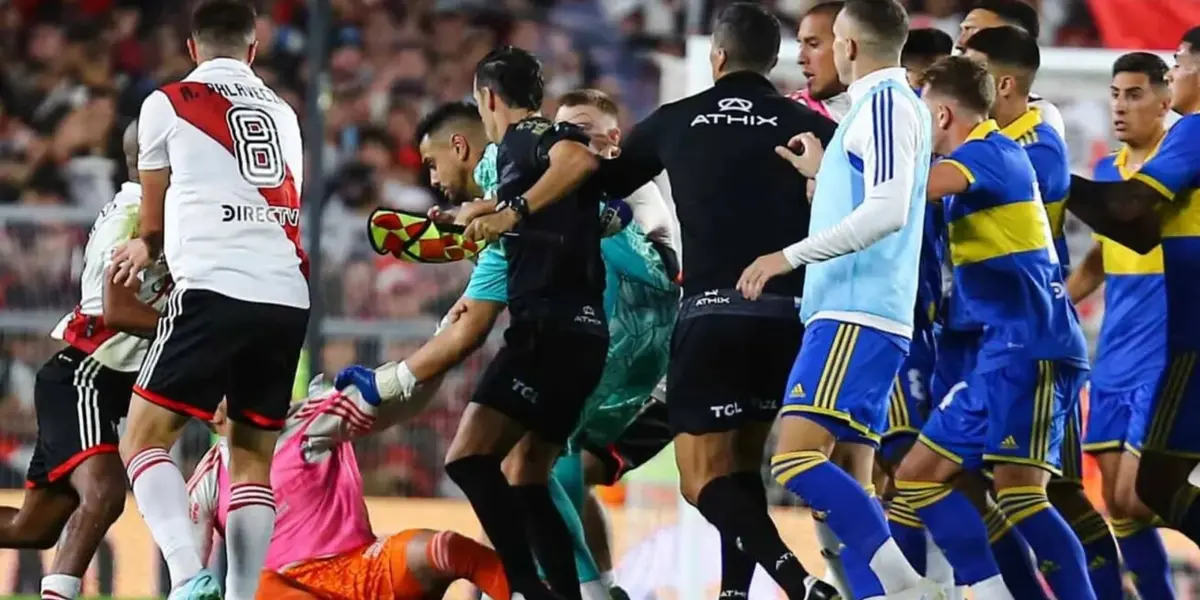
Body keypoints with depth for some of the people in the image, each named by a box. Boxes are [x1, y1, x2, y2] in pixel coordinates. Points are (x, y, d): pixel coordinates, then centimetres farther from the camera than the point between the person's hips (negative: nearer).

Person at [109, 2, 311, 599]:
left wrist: (148, 244, 46)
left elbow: (153, 218, 21)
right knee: (252, 459, 13)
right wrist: (152, 248, 46)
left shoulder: (168, 103, 8)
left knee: (143, 438, -1)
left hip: (216, 290, -5)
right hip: (289, 300, 5)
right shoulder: (282, 114, 23)